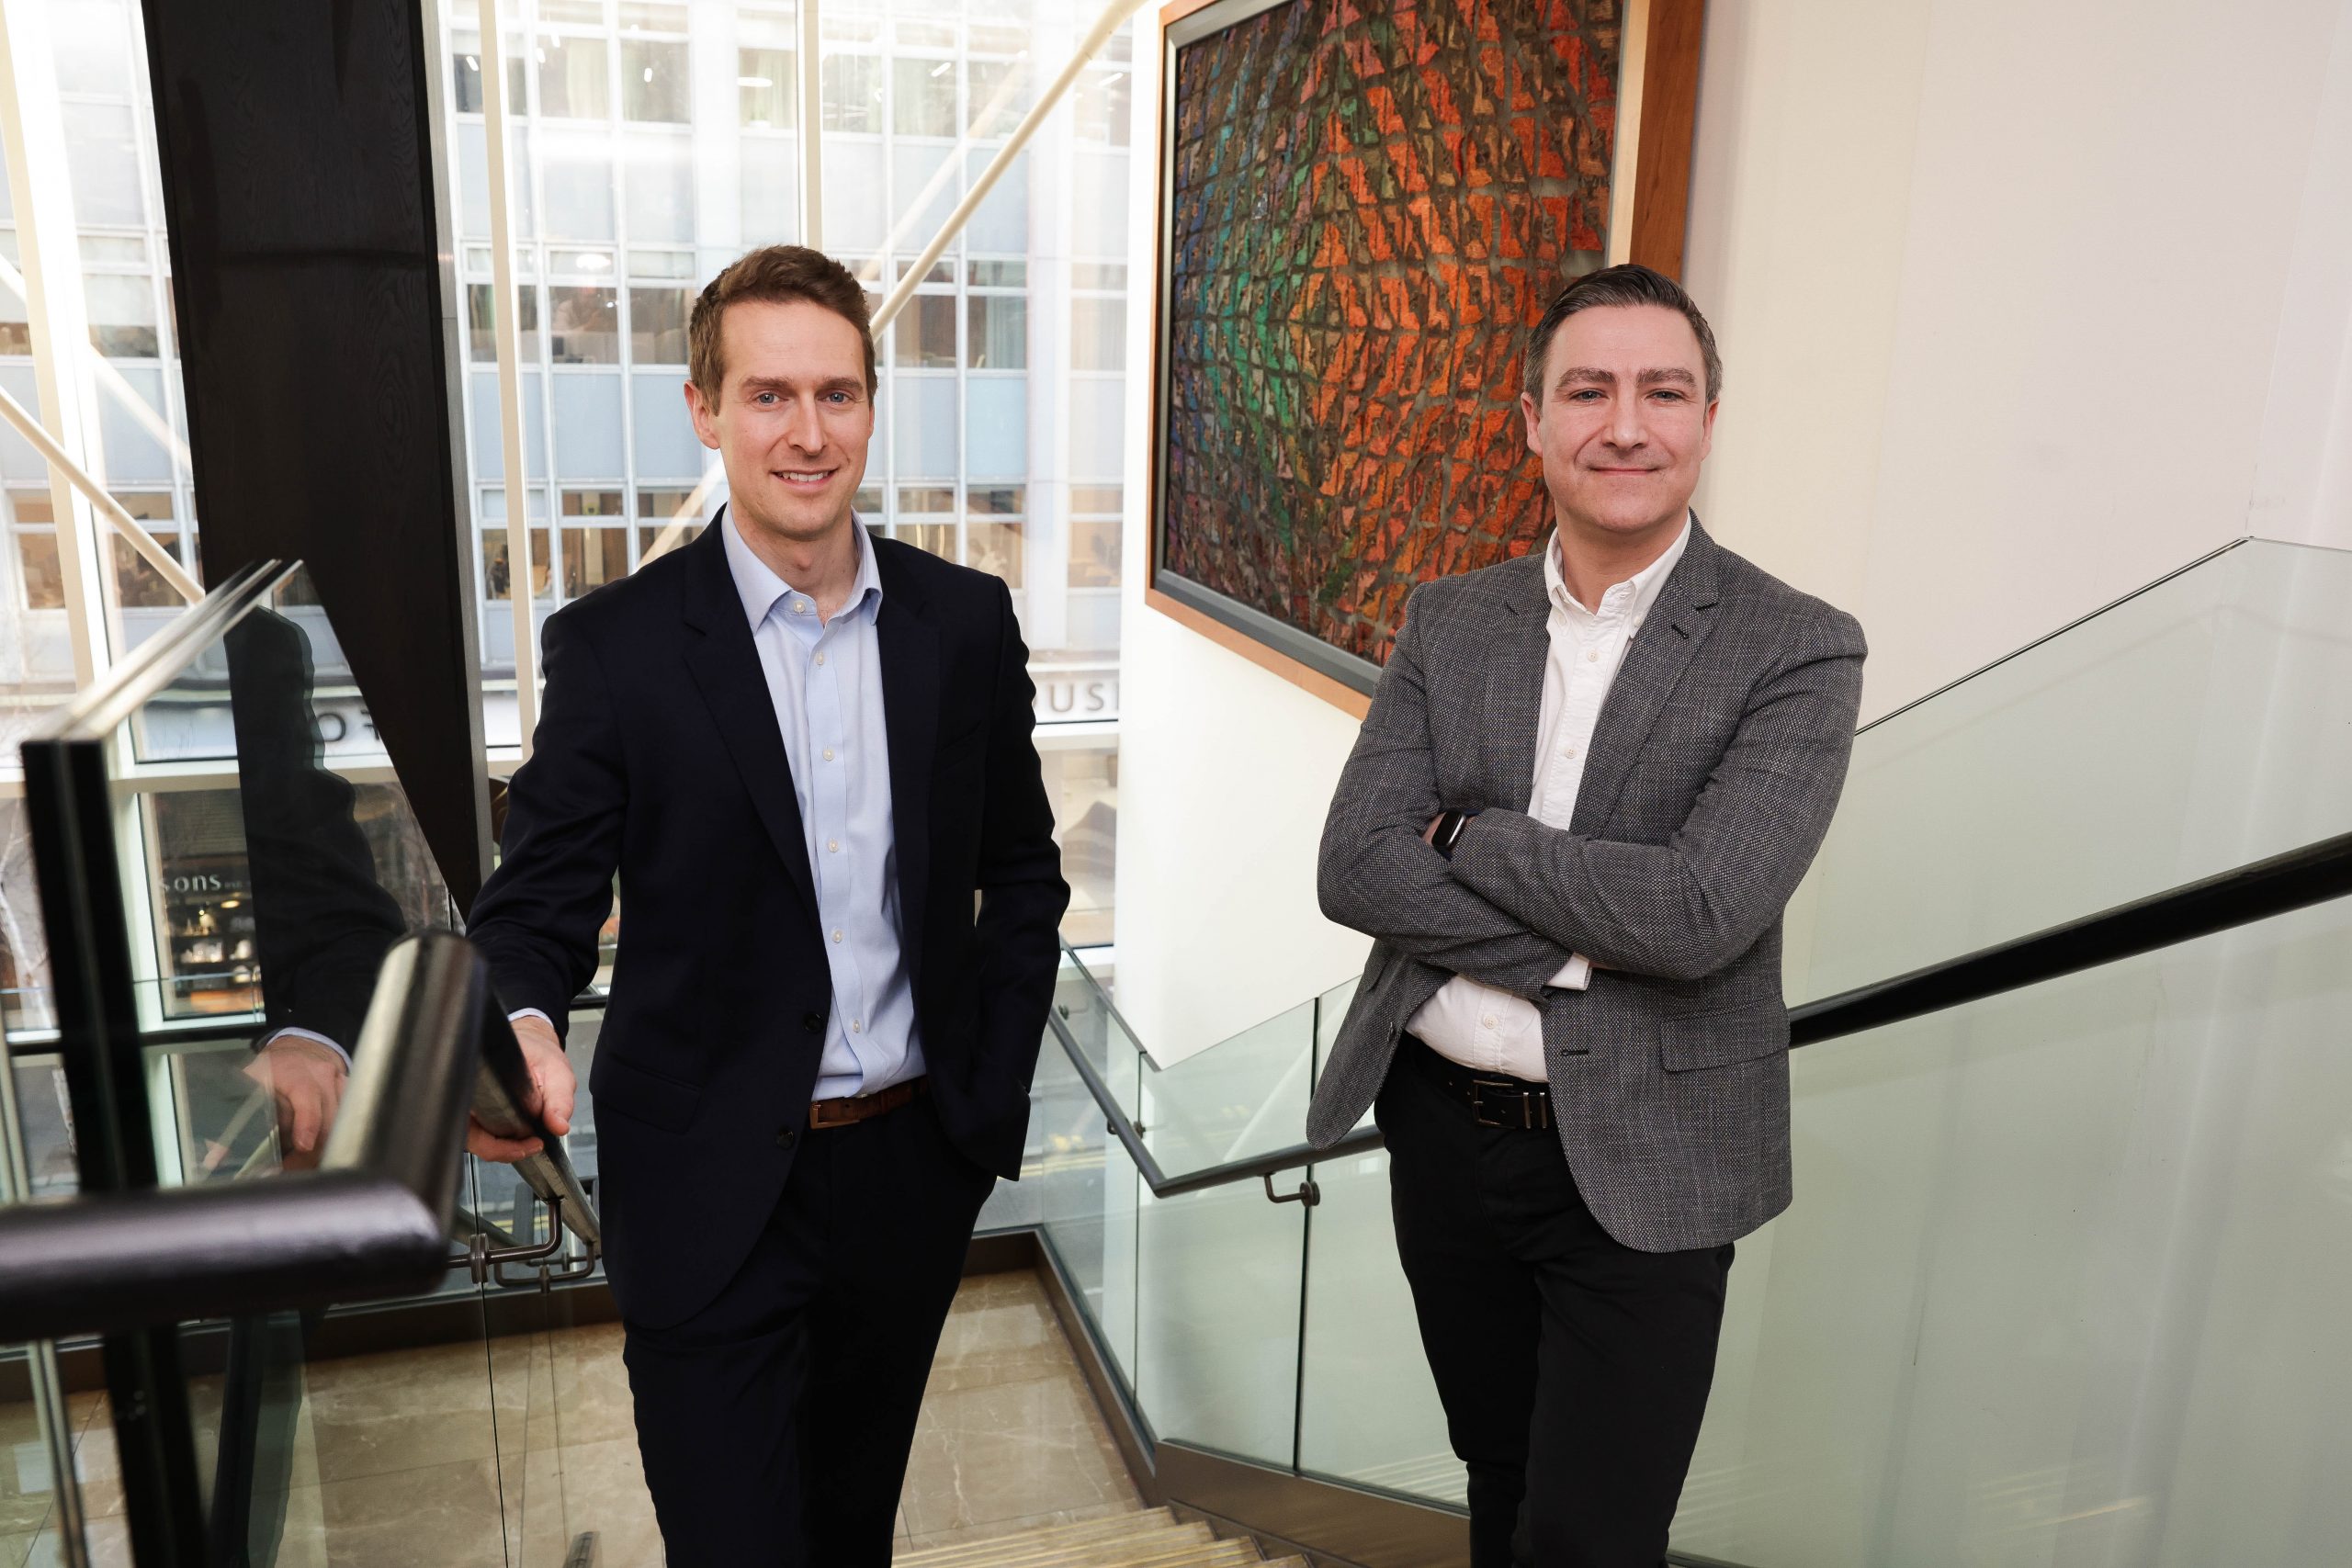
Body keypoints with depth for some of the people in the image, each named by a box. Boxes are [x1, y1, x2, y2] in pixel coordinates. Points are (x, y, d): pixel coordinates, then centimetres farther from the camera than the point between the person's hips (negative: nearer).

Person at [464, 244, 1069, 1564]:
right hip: (712, 1194, -3)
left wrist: (993, 1098, 1)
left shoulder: (967, 623, -1)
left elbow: (1024, 875, 7)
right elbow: (541, 901, -8)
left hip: (914, 1164, 3)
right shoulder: (615, 646, -10)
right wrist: (522, 1031, -30)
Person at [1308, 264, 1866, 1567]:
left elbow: (1701, 911, -23)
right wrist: (1583, 940, -19)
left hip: (1639, 1169, -3)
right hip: (1442, 1130, 4)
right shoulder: (1448, 622, 0)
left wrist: (1466, 836, -13)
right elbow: (1352, 868, -10)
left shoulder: (1796, 650, -11)